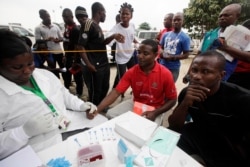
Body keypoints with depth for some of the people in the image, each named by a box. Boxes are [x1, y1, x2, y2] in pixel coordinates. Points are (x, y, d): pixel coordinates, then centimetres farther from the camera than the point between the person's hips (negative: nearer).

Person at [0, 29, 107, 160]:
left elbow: (65, 95, 16)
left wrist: (81, 105, 0)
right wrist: (25, 131, -26)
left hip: (72, 124, 6)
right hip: (43, 147, -5)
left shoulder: (45, 74, 7)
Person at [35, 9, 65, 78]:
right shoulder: (38, 28, 0)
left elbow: (61, 38, 12)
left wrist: (58, 40, -11)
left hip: (59, 51, 3)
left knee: (63, 67, 11)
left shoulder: (55, 26, 10)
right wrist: (46, 39, -22)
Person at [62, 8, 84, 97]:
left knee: (77, 76, 4)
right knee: (66, 75, 23)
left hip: (74, 58, -10)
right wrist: (65, 56, 17)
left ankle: (79, 94, 22)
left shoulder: (75, 29, -18)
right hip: (68, 57, 10)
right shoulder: (66, 27, 10)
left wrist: (75, 61, -19)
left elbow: (77, 46, -20)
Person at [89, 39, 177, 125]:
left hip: (155, 109, -2)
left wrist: (155, 113, -24)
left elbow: (172, 100, -10)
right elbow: (116, 92, -19)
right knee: (110, 114, -11)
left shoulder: (165, 74, -20)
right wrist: (97, 109, -31)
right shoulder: (131, 72, -14)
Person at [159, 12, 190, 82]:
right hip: (162, 65, 4)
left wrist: (173, 57, -19)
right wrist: (161, 54, -8)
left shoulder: (185, 37, -5)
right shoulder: (166, 34, 8)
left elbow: (186, 54, -5)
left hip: (174, 68, -4)